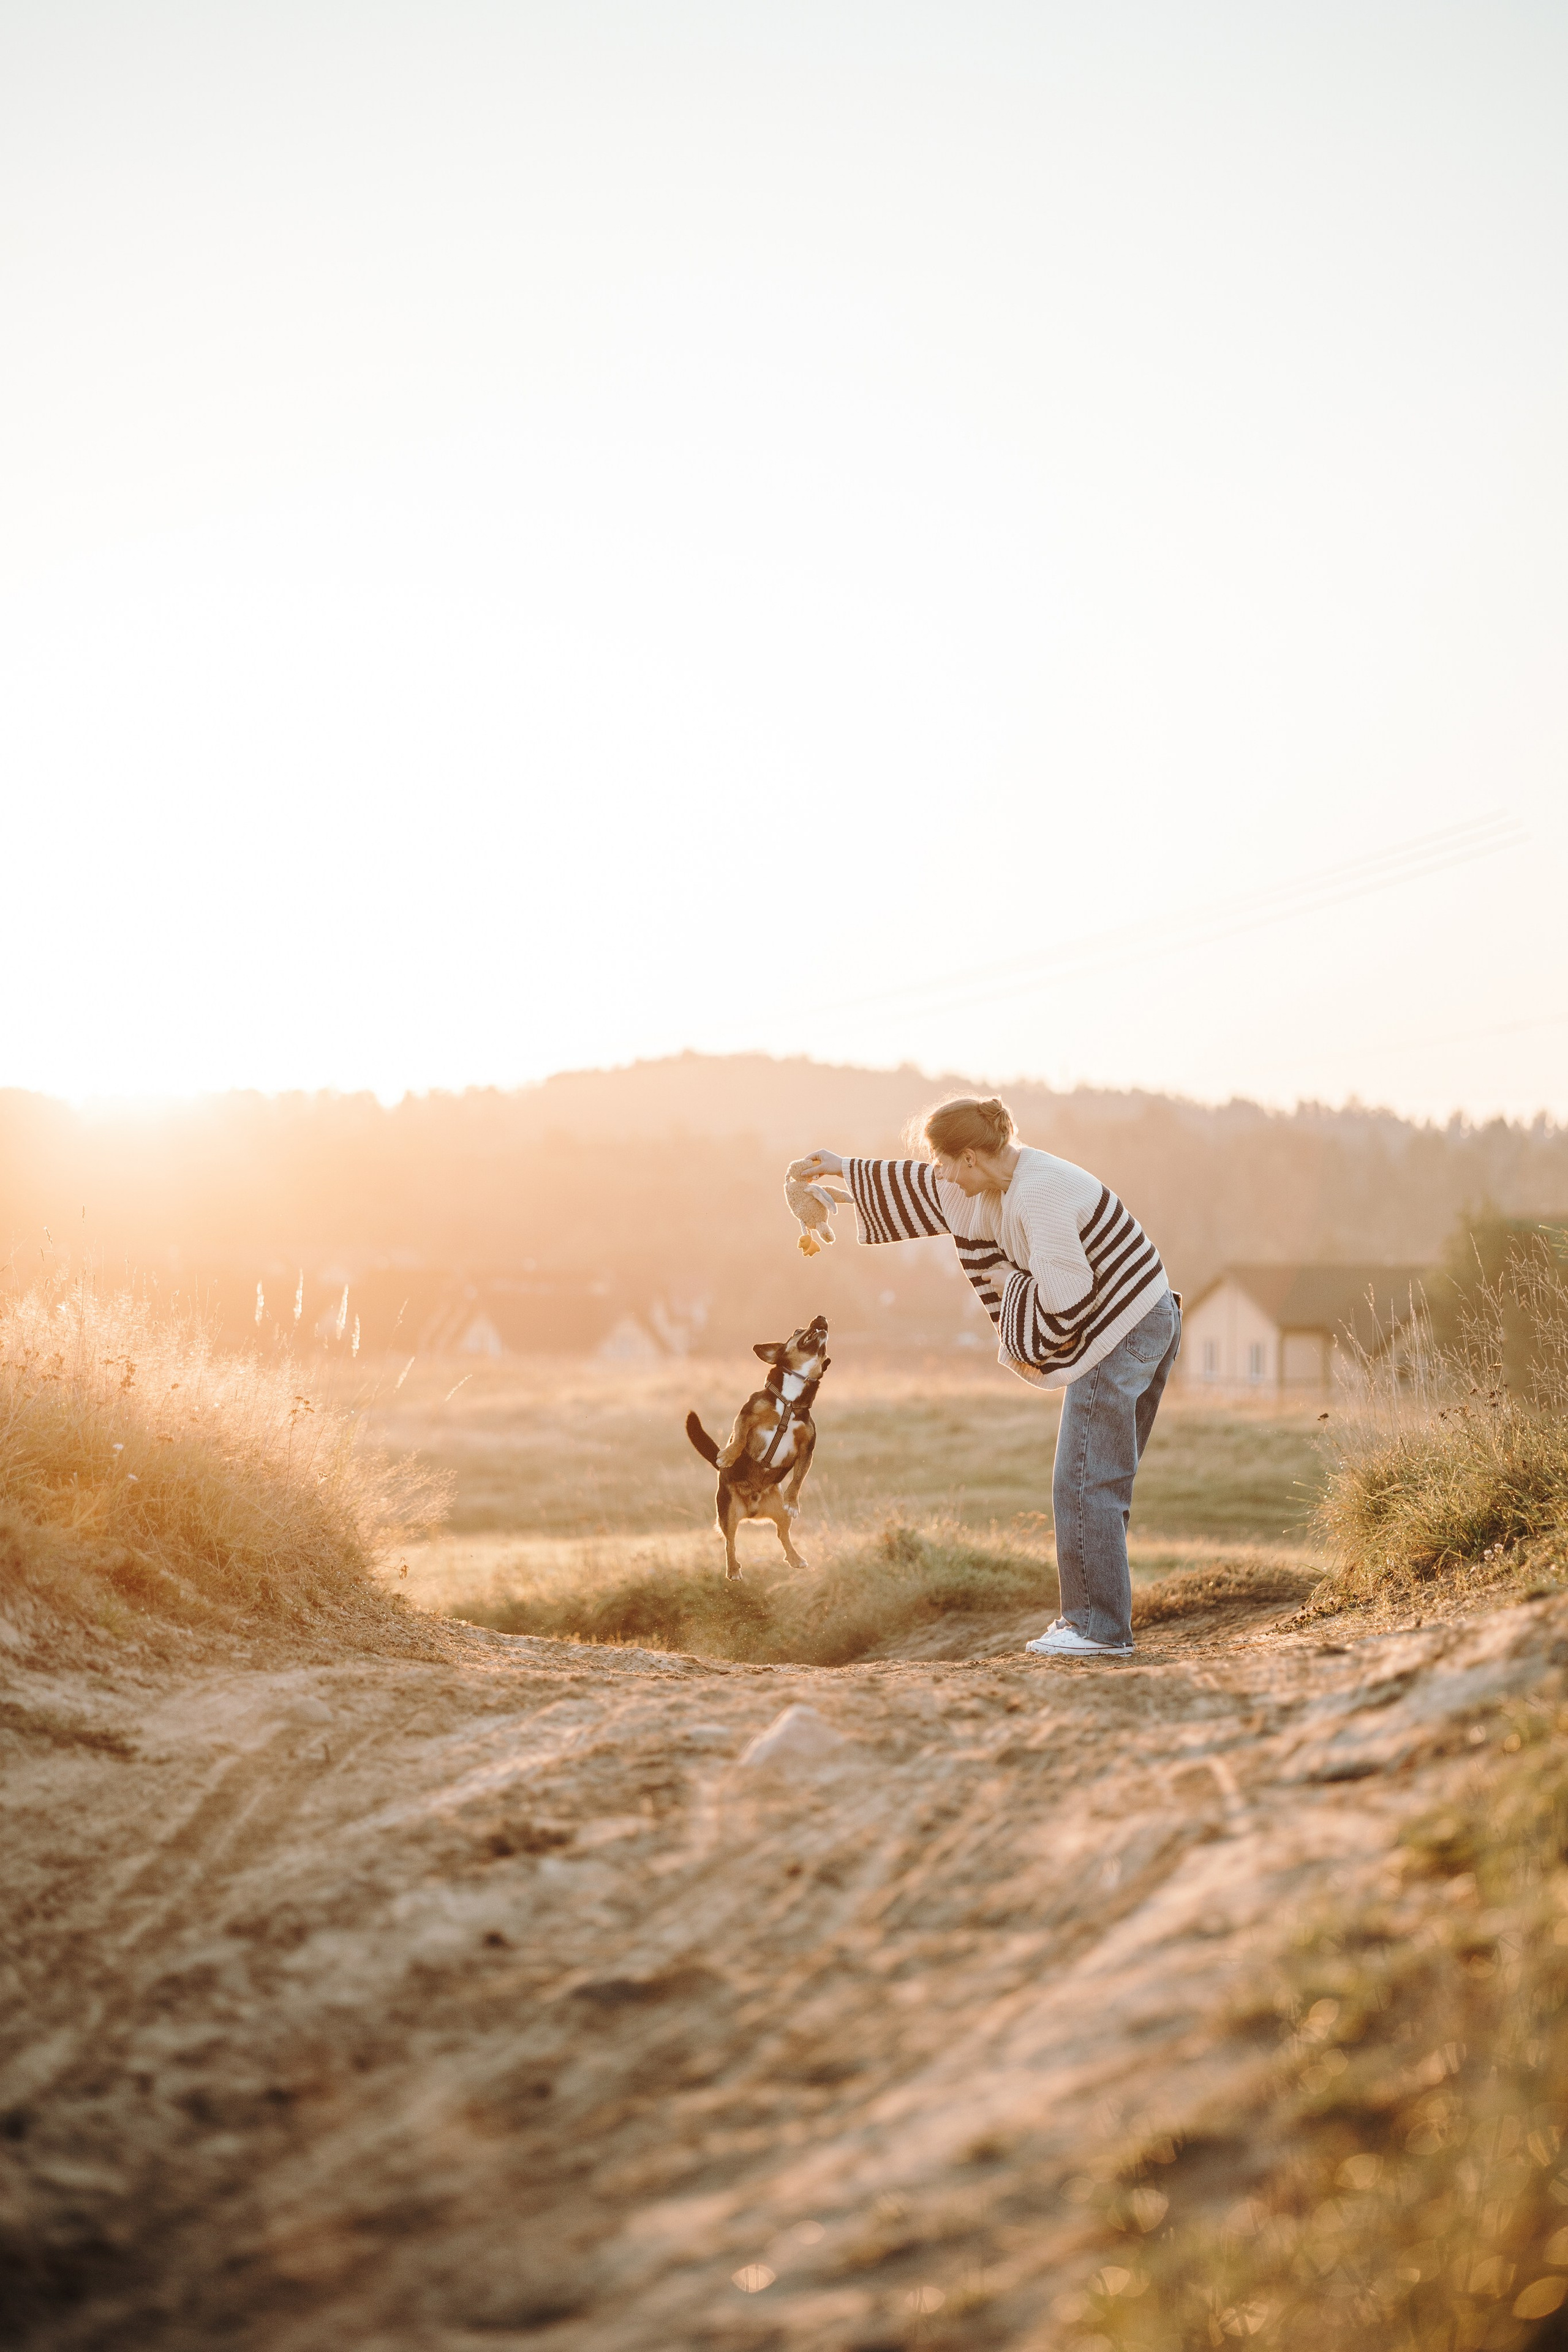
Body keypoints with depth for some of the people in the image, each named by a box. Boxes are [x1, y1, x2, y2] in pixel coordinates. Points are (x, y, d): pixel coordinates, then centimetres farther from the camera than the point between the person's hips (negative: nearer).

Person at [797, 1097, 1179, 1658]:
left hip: (1121, 1333, -10)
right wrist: (846, 1169, 30)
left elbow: (1066, 1292, -27)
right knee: (1100, 1484, 14)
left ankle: (1101, 1630, -3)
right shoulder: (1004, 1180, 10)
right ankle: (1093, 1616, 19)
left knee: (1084, 1484, -6)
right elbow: (929, 1186, 25)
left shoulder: (1038, 1194, -21)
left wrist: (1011, 1288, -7)